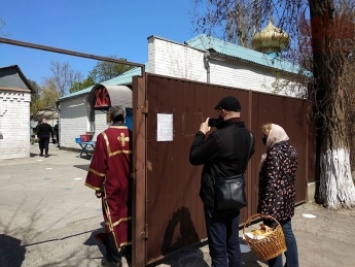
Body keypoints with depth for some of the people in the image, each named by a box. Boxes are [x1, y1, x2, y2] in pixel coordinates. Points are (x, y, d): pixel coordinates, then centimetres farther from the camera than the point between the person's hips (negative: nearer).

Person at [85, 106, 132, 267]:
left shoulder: (104, 136, -13)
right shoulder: (132, 135, -1)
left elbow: (99, 164, -11)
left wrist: (97, 186, -2)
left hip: (112, 186, -4)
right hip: (130, 185, 4)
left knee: (113, 218, 6)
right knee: (128, 215, 18)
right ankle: (128, 248, 34)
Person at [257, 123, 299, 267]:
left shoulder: (275, 152, -21)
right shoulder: (291, 149, 6)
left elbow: (272, 182, -23)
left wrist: (266, 207, -20)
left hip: (275, 201, -9)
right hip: (287, 199, 9)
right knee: (287, 232, 21)